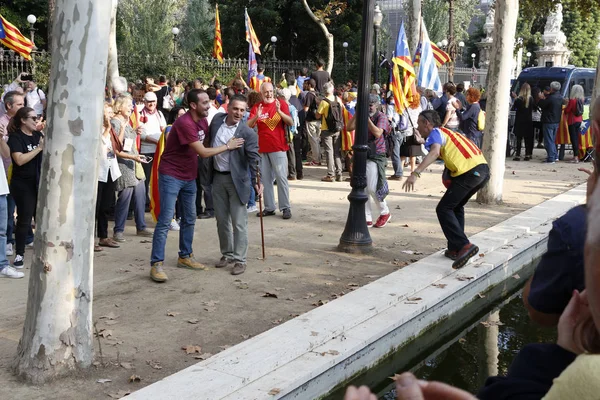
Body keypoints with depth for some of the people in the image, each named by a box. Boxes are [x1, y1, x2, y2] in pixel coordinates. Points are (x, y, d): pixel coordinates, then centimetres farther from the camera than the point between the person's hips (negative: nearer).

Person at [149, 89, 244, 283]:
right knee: (165, 220, -9)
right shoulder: (184, 123, -24)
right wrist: (228, 146, -14)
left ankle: (185, 256, 28)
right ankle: (156, 264, -7)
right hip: (171, 175, -8)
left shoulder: (203, 121, 3)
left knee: (189, 219, 14)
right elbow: (203, 152, -23)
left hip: (189, 176, 9)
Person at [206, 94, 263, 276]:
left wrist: (256, 181, -30)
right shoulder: (217, 120, 1)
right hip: (218, 177, 5)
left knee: (239, 222, -2)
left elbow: (254, 158, -19)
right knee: (221, 220, 14)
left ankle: (240, 260, 5)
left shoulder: (247, 133, -14)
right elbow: (208, 141, 16)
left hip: (236, 180, -5)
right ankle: (227, 254, 28)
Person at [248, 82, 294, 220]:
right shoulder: (257, 107, 6)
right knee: (266, 179, 7)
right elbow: (248, 126, -2)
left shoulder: (281, 104, 0)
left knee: (281, 177, -4)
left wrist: (279, 111, -22)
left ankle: (286, 207, 0)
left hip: (278, 147, -3)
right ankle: (269, 207, 13)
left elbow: (291, 122, -8)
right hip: (262, 148, 3)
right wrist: (256, 116, -21)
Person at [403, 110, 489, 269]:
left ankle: (464, 246, -19)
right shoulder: (447, 132, 28)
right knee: (456, 207, 23)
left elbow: (434, 152, -20)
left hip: (469, 171, -9)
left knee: (444, 209, -5)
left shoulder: (435, 132, 2)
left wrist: (415, 173, -30)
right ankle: (455, 249, 21)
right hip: (483, 169, 9)